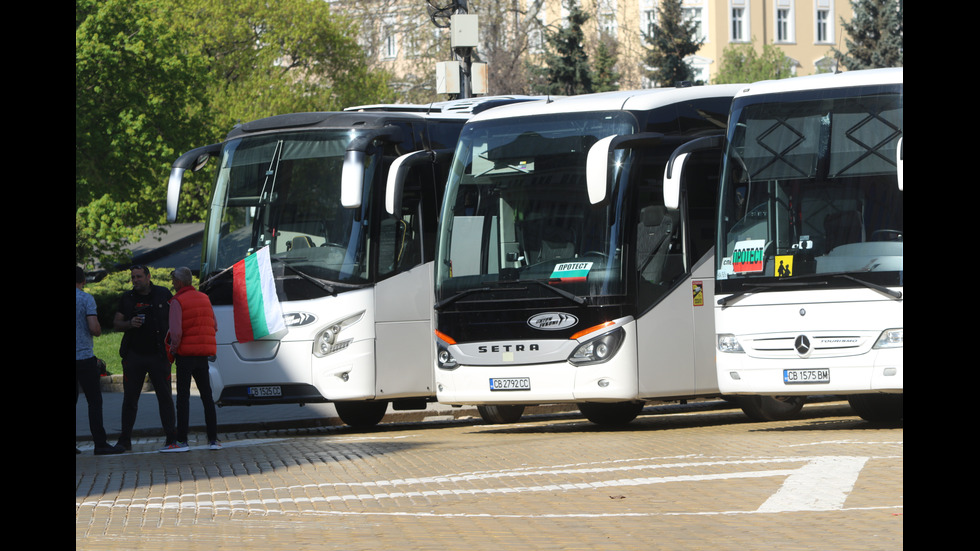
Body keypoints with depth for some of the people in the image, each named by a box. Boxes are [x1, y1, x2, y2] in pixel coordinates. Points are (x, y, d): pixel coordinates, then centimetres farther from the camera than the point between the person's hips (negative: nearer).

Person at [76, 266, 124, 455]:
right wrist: (99, 330, 8)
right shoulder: (86, 299, -7)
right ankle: (100, 443, -6)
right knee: (94, 401, -2)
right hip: (84, 356, -5)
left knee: (71, 399, 9)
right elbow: (94, 328, -15)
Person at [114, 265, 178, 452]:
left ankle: (171, 438, -1)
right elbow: (116, 323, 9)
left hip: (158, 354, -2)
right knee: (129, 398, 3)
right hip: (134, 355, 2)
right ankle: (125, 440, 9)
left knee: (165, 396, -3)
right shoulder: (127, 298, 7)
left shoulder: (163, 295, 3)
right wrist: (130, 324, -12)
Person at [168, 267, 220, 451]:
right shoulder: (204, 299, 11)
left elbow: (176, 332, -18)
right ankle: (213, 439, 6)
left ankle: (182, 441, -4)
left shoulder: (177, 302, -10)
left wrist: (173, 349, -3)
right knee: (207, 396, 9)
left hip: (185, 354, -5)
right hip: (203, 355, 5)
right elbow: (214, 327, 15)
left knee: (183, 397, -2)